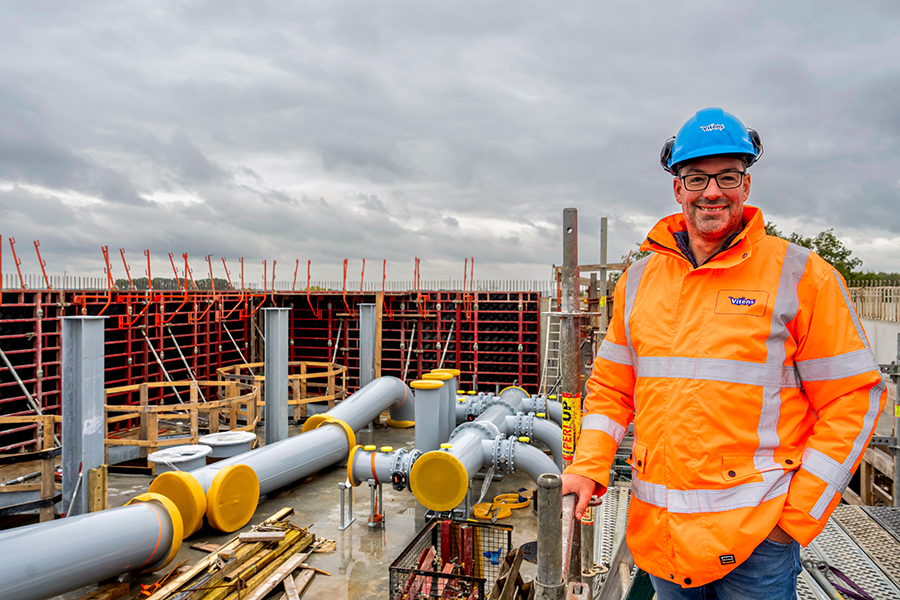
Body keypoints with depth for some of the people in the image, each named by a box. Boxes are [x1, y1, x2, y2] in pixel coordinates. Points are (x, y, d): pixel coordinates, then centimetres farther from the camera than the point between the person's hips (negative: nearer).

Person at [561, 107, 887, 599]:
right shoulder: (639, 279, 5)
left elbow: (853, 398, -6)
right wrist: (589, 468, -1)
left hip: (757, 534, -3)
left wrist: (800, 512, -10)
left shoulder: (799, 275, -6)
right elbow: (611, 387, 11)